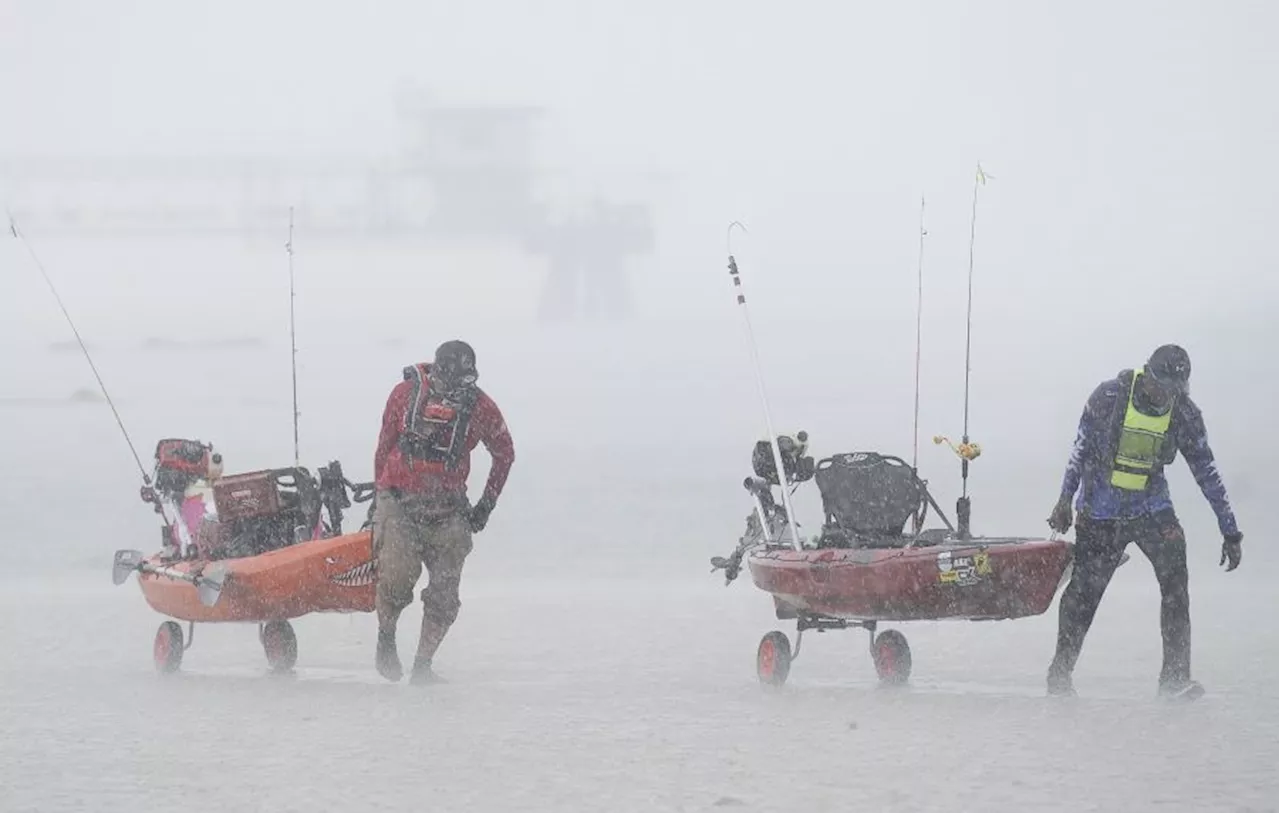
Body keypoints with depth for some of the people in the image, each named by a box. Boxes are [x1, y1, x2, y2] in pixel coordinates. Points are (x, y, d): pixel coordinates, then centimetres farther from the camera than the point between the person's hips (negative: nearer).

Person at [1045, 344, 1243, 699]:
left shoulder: (1185, 414, -8)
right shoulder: (1109, 396, -13)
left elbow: (1207, 473, -1)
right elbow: (1082, 448, 0)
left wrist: (1230, 531, 0)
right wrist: (1065, 499, -5)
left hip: (1150, 506, 1)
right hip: (1100, 509, -1)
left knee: (1174, 573, -20)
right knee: (1085, 589, 3)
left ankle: (1175, 676, -20)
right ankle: (1059, 675, 24)